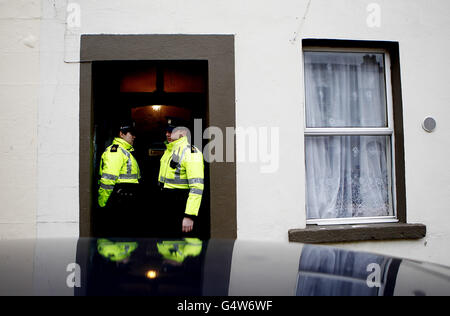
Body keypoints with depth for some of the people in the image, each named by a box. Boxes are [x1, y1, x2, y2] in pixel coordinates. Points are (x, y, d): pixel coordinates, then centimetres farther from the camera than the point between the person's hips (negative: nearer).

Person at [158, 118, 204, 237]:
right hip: (166, 207, 9)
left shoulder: (191, 153, -16)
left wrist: (189, 216, -27)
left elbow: (197, 187, -23)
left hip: (181, 207, -8)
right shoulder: (168, 150, 13)